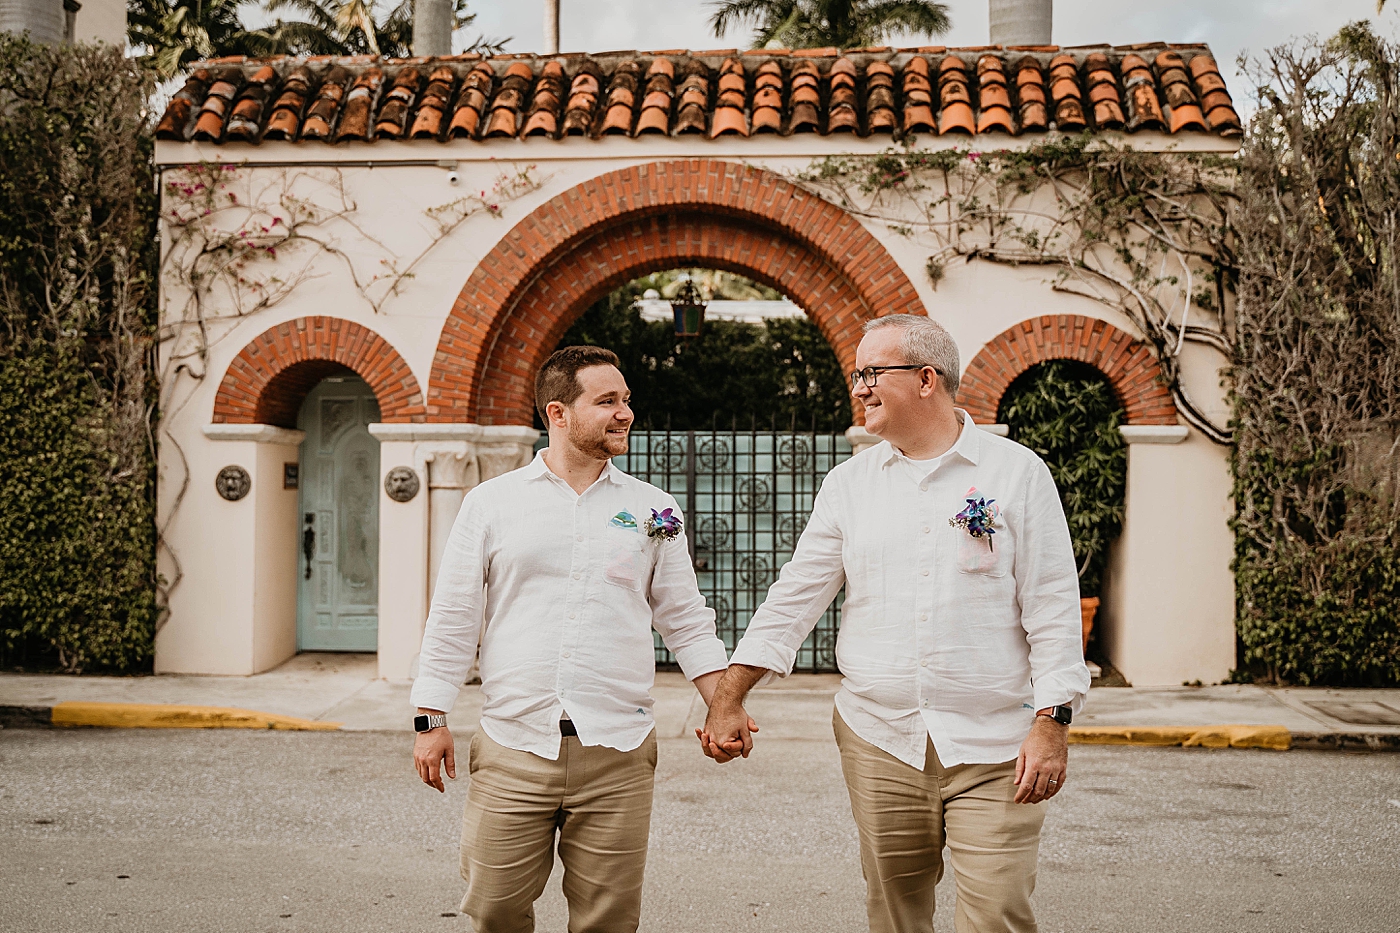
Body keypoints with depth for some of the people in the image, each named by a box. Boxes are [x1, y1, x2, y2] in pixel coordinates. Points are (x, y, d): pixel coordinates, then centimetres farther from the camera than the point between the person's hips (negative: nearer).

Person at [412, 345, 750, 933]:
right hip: (512, 751, -1)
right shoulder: (491, 503, 4)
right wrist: (431, 720, 1)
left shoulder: (653, 509, 9)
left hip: (617, 757, 1)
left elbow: (686, 621, 11)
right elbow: (453, 619, 5)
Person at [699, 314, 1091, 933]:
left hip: (994, 749, -3)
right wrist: (727, 700, 3)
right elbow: (794, 598, 8)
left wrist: (1051, 724, -10)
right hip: (879, 743, 3)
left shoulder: (1017, 473, 0)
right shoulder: (848, 483, 9)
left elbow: (1052, 608, -3)